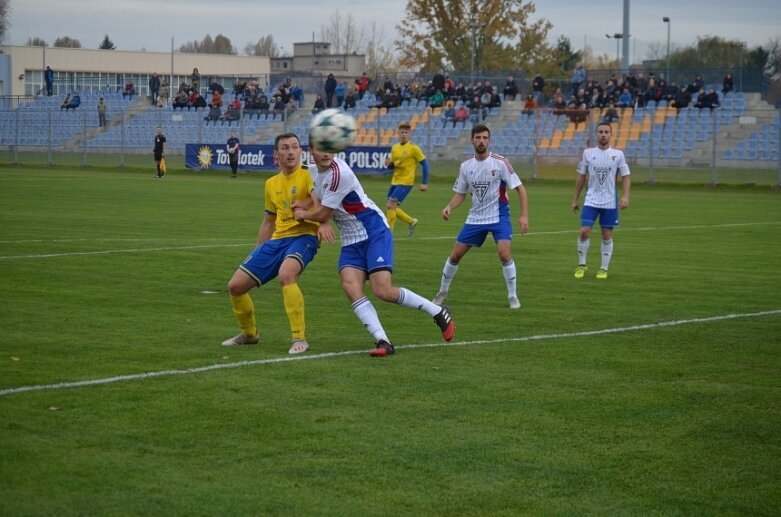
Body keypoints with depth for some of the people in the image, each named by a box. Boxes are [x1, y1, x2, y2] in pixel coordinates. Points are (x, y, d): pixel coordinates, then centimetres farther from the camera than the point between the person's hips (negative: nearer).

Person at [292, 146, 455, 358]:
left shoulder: (339, 173, -22)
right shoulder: (316, 171, 7)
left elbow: (323, 214, -14)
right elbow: (319, 203, 29)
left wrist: (303, 214, 6)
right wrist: (305, 206, 8)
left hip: (374, 233, -8)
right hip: (351, 242, 8)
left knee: (384, 291, -17)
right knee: (350, 286, -18)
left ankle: (438, 312, 4)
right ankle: (382, 341, -23)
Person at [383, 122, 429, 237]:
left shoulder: (414, 148, -9)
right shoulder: (395, 147, 11)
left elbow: (425, 164, -8)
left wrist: (424, 183, -12)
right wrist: (389, 164, -6)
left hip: (406, 182, -7)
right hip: (395, 181, 7)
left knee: (390, 206, -16)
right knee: (391, 208, 8)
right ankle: (412, 221, 28)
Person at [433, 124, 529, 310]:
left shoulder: (500, 162, -14)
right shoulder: (466, 166, 0)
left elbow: (520, 188, -11)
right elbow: (460, 194, 9)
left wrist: (524, 215, -18)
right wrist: (449, 207, -11)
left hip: (499, 216, -4)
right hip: (475, 217, 4)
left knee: (505, 254, -22)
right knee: (455, 255, 5)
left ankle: (513, 296, -5)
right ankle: (442, 293, 25)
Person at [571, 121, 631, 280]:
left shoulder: (618, 154, 0)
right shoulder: (588, 153, 2)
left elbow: (625, 177, 2)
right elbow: (581, 177, 9)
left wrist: (625, 196, -12)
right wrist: (576, 199, 9)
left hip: (610, 202, 0)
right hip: (591, 200, 0)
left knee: (607, 236, 3)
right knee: (584, 232, -10)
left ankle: (604, 269, 14)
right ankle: (581, 265, 7)